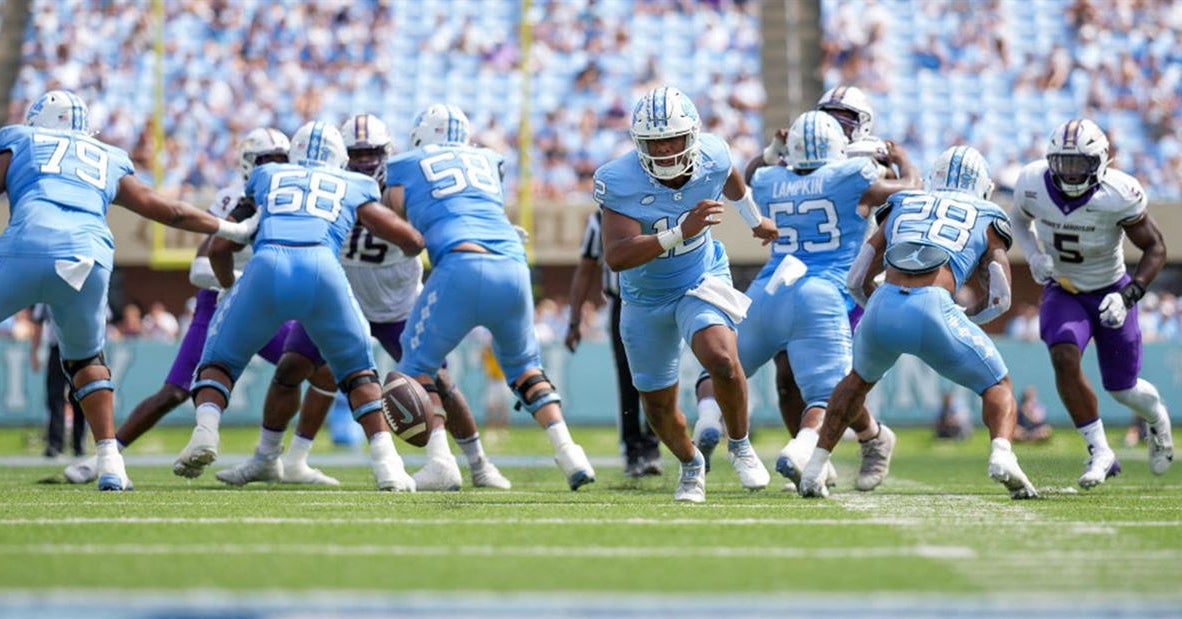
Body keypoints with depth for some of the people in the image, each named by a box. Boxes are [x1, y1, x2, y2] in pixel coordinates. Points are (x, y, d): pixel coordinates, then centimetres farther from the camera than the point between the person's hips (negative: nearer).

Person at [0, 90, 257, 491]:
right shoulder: (110, 162, 31)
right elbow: (171, 212, 33)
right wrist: (234, 230, 43)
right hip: (88, 259, 3)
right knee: (86, 360, 27)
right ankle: (108, 461, 13)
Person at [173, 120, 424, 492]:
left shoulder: (266, 176, 33)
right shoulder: (354, 187, 30)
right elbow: (412, 241, 26)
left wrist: (228, 283, 59)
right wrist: (411, 251, 51)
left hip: (266, 267, 0)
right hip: (322, 268, 0)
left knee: (220, 360, 21)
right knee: (357, 369, 21)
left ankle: (205, 431, -8)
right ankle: (386, 463, 5)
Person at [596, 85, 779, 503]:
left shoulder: (712, 157, -18)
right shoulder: (620, 182, -28)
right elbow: (616, 257, -38)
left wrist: (756, 221, 29)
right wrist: (681, 232, -47)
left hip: (703, 281, 0)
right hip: (646, 297, 0)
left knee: (721, 358, -29)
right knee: (658, 405, 11)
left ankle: (739, 445, -2)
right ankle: (690, 466, 42)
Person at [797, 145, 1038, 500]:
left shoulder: (901, 207, 30)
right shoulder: (987, 221, 23)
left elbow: (858, 280, 27)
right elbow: (999, 299, 15)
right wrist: (965, 318, 33)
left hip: (883, 309, 3)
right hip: (934, 309, -3)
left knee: (860, 378, 34)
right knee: (998, 387, 16)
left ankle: (814, 470, 30)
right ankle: (1002, 454, -14)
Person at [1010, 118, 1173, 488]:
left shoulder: (1119, 195, -27)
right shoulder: (1032, 184, -18)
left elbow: (1155, 248, -15)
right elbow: (1019, 220, 7)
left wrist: (1129, 295, -27)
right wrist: (1034, 256, -12)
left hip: (1109, 292, -2)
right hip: (1062, 291, 2)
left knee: (1122, 388, 8)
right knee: (1064, 359, -26)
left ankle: (1156, 416, 46)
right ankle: (1100, 452, -15)